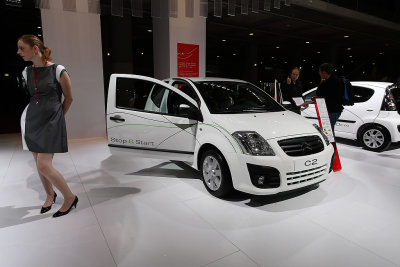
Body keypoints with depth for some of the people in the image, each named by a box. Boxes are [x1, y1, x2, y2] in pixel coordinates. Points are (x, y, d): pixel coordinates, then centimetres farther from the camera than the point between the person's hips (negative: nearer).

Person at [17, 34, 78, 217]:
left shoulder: (57, 70, -10)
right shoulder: (27, 72, 8)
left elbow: (69, 98, -1)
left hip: (51, 122, -6)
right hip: (32, 120, 6)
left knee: (44, 166, -12)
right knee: (39, 164, 11)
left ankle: (70, 197, 5)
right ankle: (50, 195, 33)